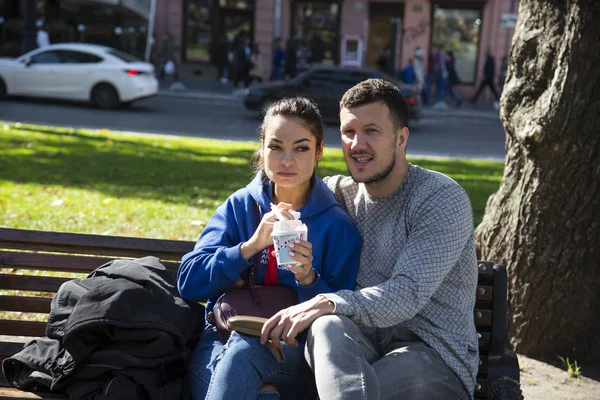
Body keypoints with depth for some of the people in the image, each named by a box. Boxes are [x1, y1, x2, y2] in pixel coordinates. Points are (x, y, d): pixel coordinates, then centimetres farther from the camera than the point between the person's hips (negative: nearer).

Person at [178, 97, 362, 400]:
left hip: (294, 351, -1)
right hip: (221, 338, 2)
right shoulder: (238, 207, 11)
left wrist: (308, 280, -18)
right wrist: (250, 247, -13)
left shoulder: (339, 227, 3)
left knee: (244, 349, -34)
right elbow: (188, 282, 0)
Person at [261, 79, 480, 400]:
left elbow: (407, 294, -19)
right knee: (328, 326, -34)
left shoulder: (443, 199, -8)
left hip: (435, 352, -5)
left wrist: (326, 303, -35)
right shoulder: (342, 193, 11)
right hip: (364, 339, 5)